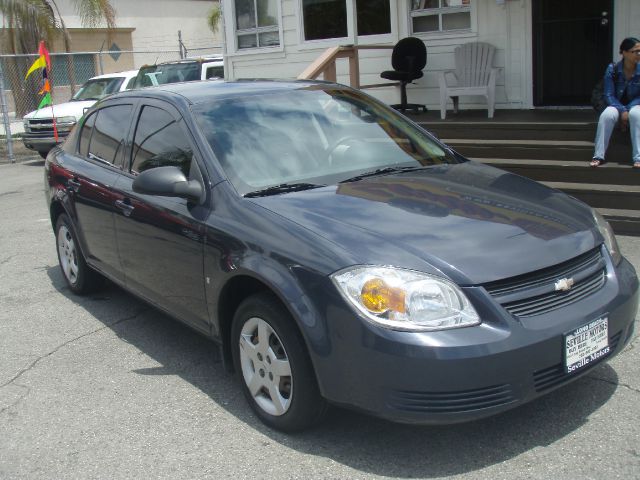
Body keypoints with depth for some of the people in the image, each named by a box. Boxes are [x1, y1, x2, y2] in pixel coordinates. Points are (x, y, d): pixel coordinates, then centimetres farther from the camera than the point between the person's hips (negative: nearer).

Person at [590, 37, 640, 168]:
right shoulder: (613, 70, -6)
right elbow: (609, 95, -7)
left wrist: (628, 109, -20)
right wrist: (622, 111, -21)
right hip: (617, 106, 0)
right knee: (606, 115, -34)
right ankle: (598, 156, -30)